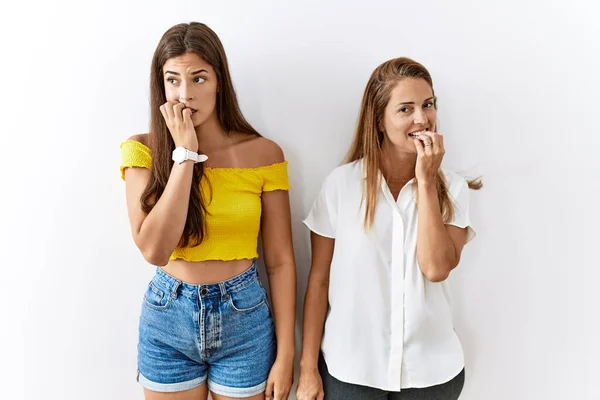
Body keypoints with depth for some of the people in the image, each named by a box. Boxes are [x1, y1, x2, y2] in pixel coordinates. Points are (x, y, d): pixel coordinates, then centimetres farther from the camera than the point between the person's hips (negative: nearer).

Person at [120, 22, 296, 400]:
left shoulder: (263, 153, -8)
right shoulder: (144, 150, -7)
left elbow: (280, 261, -6)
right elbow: (155, 250, -19)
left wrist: (285, 355, -5)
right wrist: (185, 154, -20)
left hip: (245, 316, 0)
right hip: (166, 317, 1)